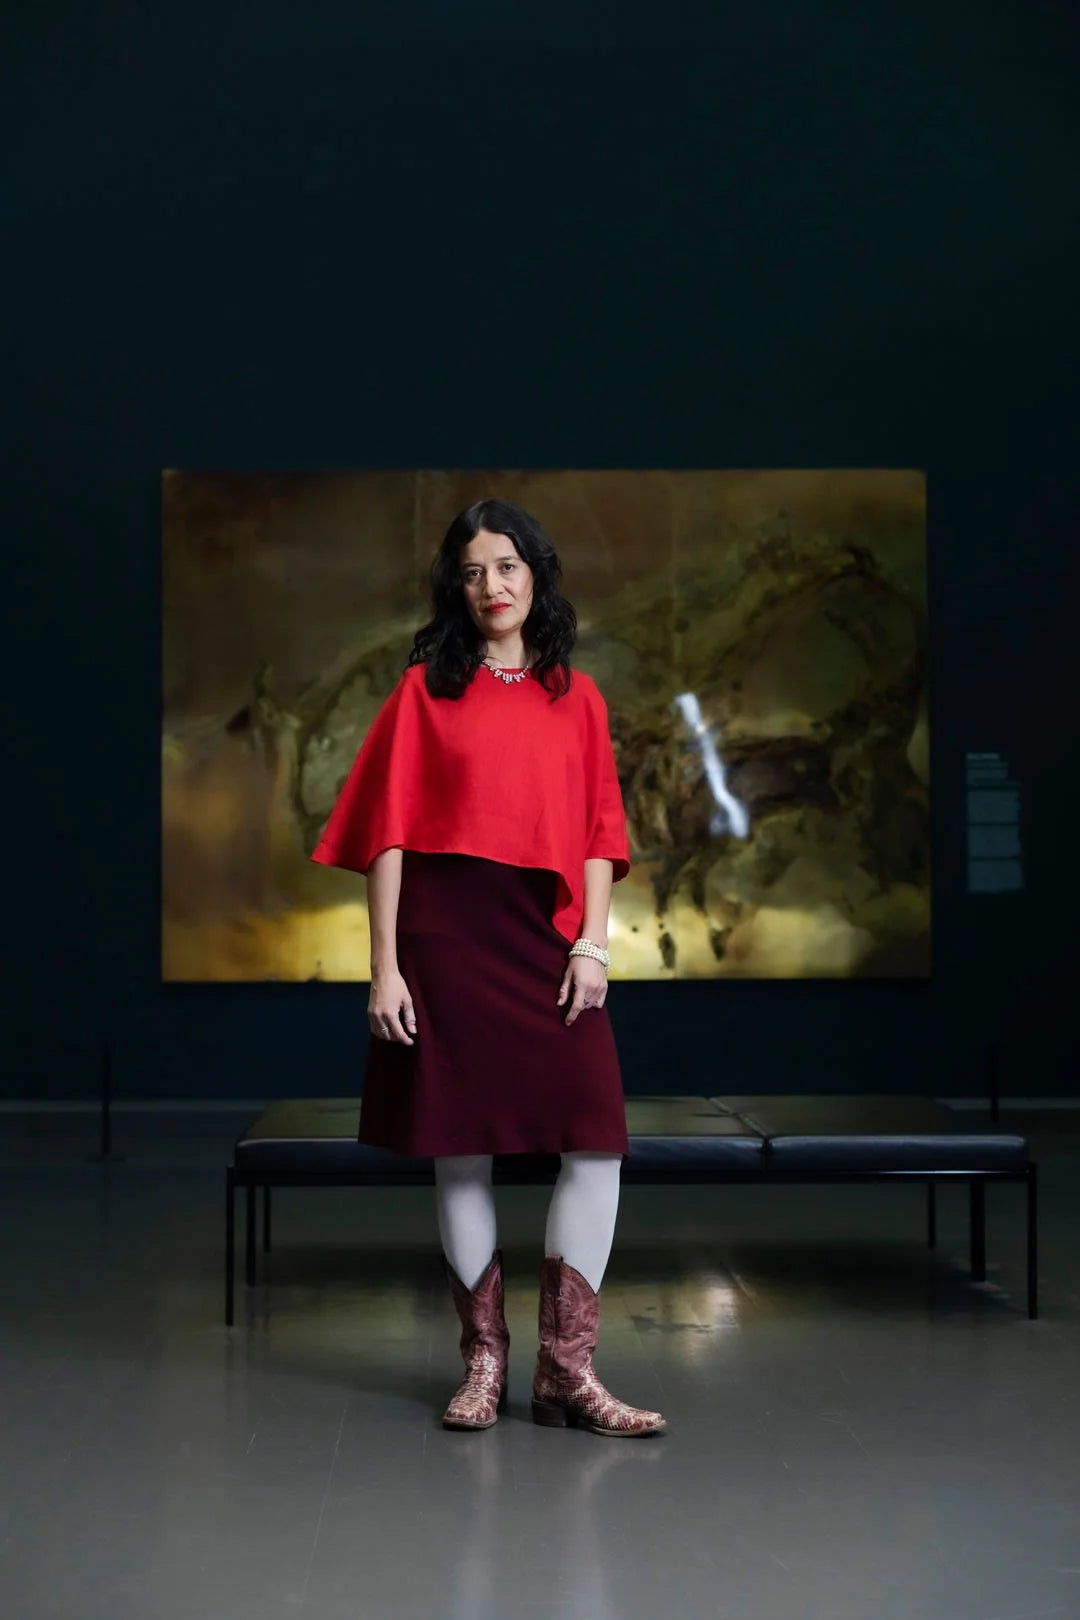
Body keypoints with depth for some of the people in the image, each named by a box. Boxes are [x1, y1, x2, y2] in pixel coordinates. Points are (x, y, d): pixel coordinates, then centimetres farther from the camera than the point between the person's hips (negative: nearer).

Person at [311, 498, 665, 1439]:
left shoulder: (576, 697, 13)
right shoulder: (425, 689, 6)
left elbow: (599, 831, 9)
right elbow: (389, 834, 2)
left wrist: (592, 943, -5)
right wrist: (385, 965, -5)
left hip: (546, 937, 2)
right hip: (447, 935, -2)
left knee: (596, 1143, -10)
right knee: (462, 1152, 1)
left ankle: (567, 1369, -2)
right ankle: (484, 1363, 13)